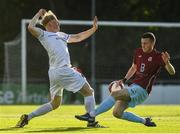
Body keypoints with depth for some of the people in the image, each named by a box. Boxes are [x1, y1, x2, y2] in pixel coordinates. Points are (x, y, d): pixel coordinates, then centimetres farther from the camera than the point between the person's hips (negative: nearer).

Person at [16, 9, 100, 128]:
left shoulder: (61, 35, 26)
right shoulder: (44, 35, 2)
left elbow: (78, 37, 32)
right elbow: (31, 27, -16)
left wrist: (94, 29, 27)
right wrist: (38, 15, -2)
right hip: (63, 70, -9)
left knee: (55, 103, 17)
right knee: (89, 92, -1)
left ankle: (28, 117, 12)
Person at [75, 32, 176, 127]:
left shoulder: (158, 57, -9)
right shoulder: (138, 52, 12)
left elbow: (172, 72, -17)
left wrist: (167, 62, -37)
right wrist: (124, 80, 16)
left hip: (142, 90, -8)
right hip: (133, 87, 8)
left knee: (114, 94, -26)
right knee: (117, 113, -1)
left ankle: (91, 115, -26)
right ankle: (145, 121, 12)